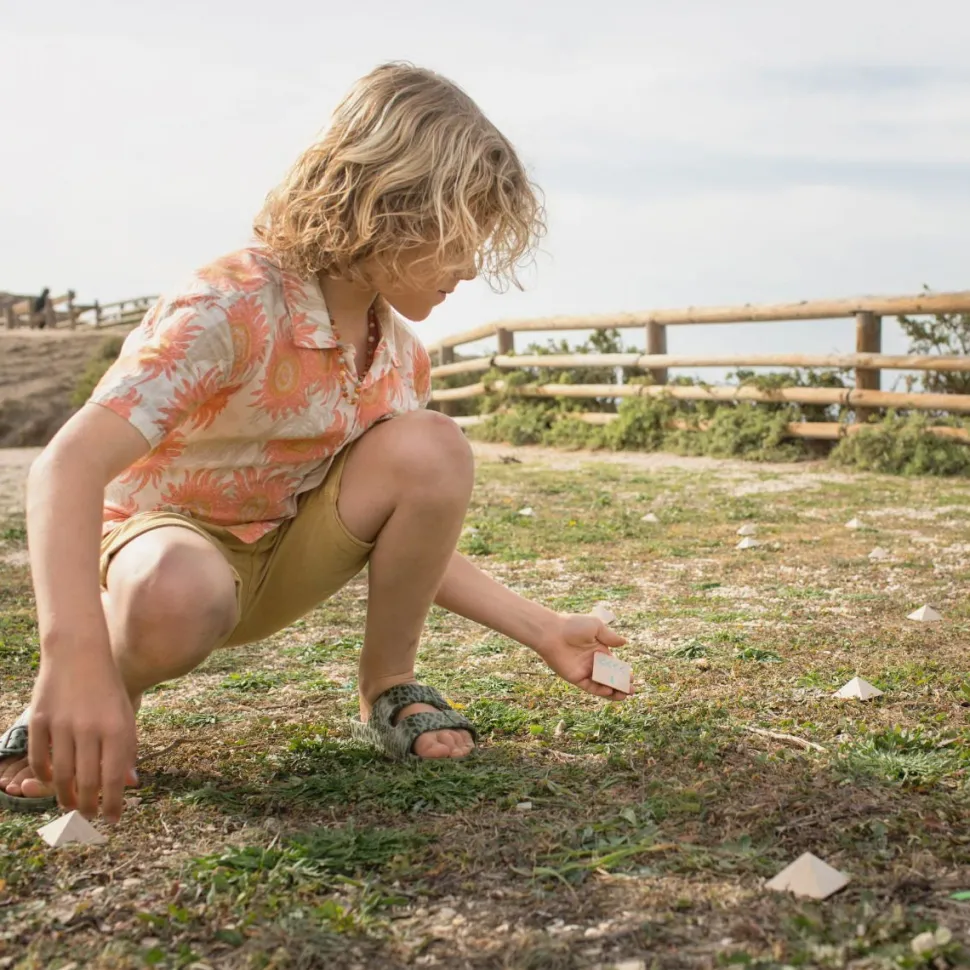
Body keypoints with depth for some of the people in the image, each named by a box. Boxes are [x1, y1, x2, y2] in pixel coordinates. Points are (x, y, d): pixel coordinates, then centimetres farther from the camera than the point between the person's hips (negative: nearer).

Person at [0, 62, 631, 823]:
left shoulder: (401, 355, -6)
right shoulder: (229, 308, -29)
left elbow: (413, 535, 2)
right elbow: (69, 466, -42)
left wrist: (543, 632, -6)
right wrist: (76, 654, -58)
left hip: (284, 554, 6)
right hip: (163, 534, -5)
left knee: (434, 447, -22)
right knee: (179, 600, -45)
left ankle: (389, 690, -2)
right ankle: (80, 710, -8)